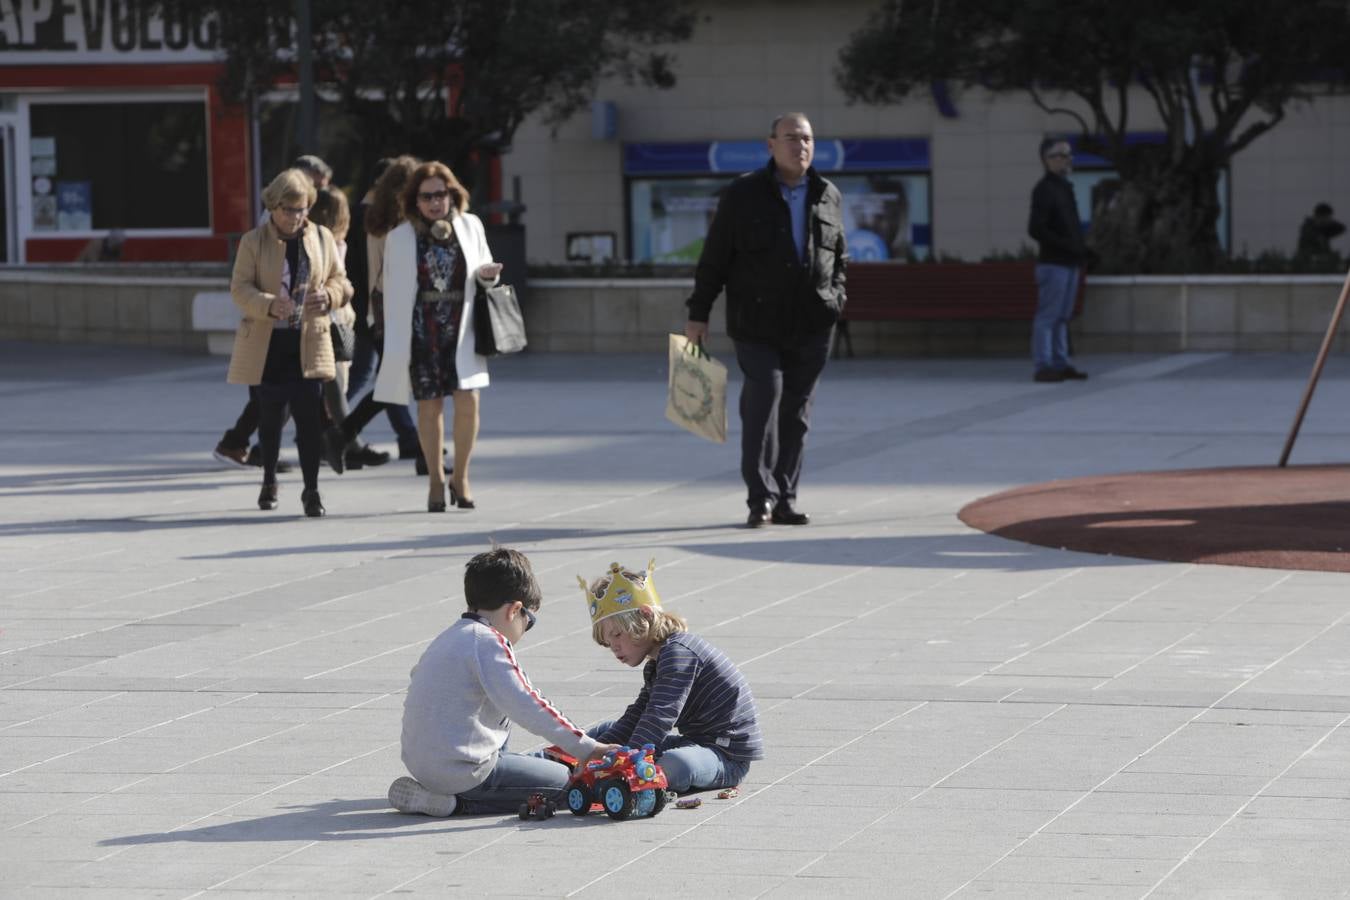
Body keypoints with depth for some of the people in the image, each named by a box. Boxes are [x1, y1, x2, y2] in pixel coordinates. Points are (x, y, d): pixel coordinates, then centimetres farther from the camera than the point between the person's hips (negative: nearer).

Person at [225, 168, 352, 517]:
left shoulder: (322, 238, 5)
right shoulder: (253, 242, -1)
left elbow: (342, 282, 10)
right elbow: (240, 288, -7)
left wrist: (328, 295, -15)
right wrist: (269, 305, -27)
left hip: (307, 342, 0)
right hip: (267, 344, 0)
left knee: (308, 416, -9)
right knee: (270, 416, 10)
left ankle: (311, 489, -4)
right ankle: (269, 481, 29)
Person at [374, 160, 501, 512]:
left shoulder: (470, 226, 7)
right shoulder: (400, 238, 1)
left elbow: (484, 266, 19)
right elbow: (393, 292, 4)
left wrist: (487, 275, -7)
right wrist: (395, 343, 2)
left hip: (462, 327, 1)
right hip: (422, 330, -1)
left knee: (468, 399, -10)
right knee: (429, 405, 3)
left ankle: (461, 475, 7)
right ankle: (435, 481, 16)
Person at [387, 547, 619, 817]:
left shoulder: (448, 637, 15)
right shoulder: (489, 642, -14)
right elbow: (526, 706, -21)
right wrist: (587, 748, -18)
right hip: (465, 771, -10)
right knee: (562, 781, 2)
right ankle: (457, 803, -9)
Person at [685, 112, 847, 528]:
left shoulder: (828, 197, 9)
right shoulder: (744, 195, -2)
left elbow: (839, 257, 21)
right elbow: (713, 258, 0)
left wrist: (835, 299, 9)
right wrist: (698, 314, -1)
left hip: (811, 327, 4)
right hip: (757, 325, -4)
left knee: (796, 413, 6)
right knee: (763, 400, -15)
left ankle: (784, 500, 12)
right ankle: (761, 497, -12)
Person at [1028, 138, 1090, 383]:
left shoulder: (1064, 188, 17)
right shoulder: (1044, 189, -11)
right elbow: (1036, 230, -18)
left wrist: (1082, 250, 10)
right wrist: (1069, 247, -19)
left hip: (1069, 263, 9)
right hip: (1053, 264, -9)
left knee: (1061, 317, 9)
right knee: (1047, 317, -7)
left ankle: (1060, 365, 12)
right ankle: (1043, 368, -6)